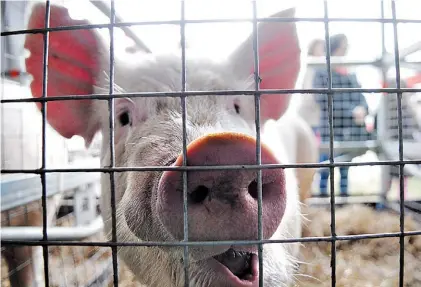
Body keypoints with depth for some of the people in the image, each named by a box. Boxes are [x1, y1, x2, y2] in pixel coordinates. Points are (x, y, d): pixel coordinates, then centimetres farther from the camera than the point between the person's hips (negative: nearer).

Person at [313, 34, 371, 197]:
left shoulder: (351, 73, 16)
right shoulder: (321, 73, -2)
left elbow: (360, 97, 14)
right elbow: (323, 101, -11)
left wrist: (362, 109, -10)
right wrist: (352, 112, -14)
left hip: (352, 131, 6)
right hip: (331, 131, -5)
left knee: (345, 168, 15)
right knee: (326, 167, -1)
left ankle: (345, 194, 27)